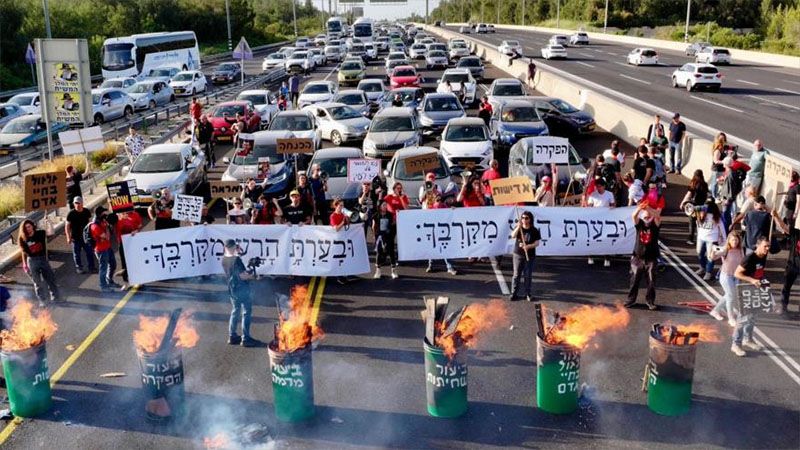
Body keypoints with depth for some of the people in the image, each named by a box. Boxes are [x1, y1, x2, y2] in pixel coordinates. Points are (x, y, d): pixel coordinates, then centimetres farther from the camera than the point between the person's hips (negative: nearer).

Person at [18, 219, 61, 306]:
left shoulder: (40, 233, -6)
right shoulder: (23, 239, -5)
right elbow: (24, 252, 3)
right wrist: (24, 264, 3)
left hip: (43, 259, 1)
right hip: (32, 261, -1)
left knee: (50, 278, 8)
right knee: (37, 282, 6)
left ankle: (55, 297, 23)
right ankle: (42, 300, 15)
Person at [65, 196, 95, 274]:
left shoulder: (87, 212, 1)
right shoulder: (71, 214, -9)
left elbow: (90, 223, 13)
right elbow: (67, 226, -7)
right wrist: (68, 237, -13)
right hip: (76, 237, -3)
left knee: (90, 252, 5)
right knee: (77, 254, 6)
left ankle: (91, 267, 16)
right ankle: (78, 268, 18)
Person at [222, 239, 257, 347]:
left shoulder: (224, 259, 0)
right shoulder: (236, 260, -23)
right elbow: (243, 276, -22)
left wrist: (237, 252, 7)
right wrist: (252, 276, -4)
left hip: (232, 289, 8)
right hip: (242, 290, -8)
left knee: (235, 312, 19)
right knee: (246, 313, 2)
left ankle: (232, 336, 24)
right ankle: (245, 339, 4)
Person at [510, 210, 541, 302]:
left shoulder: (534, 230, -3)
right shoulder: (518, 228, 0)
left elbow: (537, 243, -7)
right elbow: (513, 236, -18)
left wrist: (528, 246, -25)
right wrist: (519, 227, -32)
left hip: (530, 256, -1)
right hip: (518, 255, 1)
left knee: (528, 275, 5)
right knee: (517, 274, 4)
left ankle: (528, 294, 15)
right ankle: (514, 293, 9)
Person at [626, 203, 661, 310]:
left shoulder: (655, 225, -1)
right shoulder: (639, 224, 1)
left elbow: (658, 217, -22)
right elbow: (634, 216, -18)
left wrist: (649, 208, -38)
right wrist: (640, 208, -40)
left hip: (651, 259, -1)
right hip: (638, 258, 1)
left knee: (651, 281, 2)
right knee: (634, 280, 7)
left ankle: (650, 301, 13)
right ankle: (631, 299, 18)